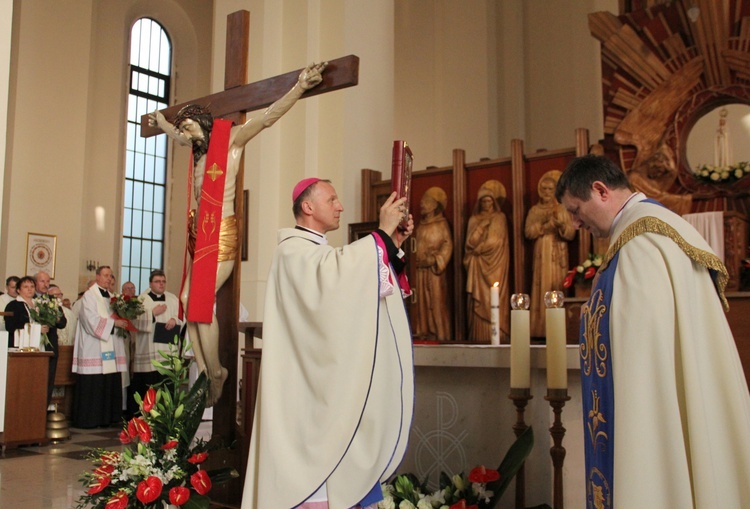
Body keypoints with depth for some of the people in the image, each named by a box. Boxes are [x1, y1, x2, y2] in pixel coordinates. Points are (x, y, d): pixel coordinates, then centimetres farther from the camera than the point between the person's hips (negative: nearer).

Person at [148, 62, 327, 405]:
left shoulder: (231, 139, -2)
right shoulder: (199, 148, 18)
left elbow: (267, 118, -14)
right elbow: (177, 135, 41)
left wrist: (300, 87, -24)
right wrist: (159, 120, 59)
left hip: (221, 234, -8)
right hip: (199, 232, 8)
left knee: (202, 301, -13)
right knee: (188, 300, 0)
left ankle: (215, 372, -1)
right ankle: (204, 372, 5)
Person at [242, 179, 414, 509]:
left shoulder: (323, 255, 22)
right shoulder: (293, 250, -10)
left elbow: (366, 288, 16)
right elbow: (339, 275, -30)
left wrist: (394, 244, 5)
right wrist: (382, 233, -22)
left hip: (331, 383, 9)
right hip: (309, 384, -9)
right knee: (312, 471, -9)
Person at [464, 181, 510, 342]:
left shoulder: (499, 218, 5)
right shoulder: (474, 219, 16)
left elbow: (495, 242, -4)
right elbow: (470, 242, 4)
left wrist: (477, 249, 2)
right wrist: (481, 226, -6)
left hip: (494, 266, -3)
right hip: (477, 267, 3)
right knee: (478, 303, -3)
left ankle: (496, 336, -10)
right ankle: (479, 337, -3)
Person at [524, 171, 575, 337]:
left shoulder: (562, 209, 10)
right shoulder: (535, 210, 13)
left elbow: (571, 233, 2)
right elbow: (528, 232, 0)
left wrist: (560, 225, -16)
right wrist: (544, 224, -12)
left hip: (558, 256, 0)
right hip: (541, 256, 0)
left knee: (558, 289, -7)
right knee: (542, 289, -6)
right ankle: (541, 330, -8)